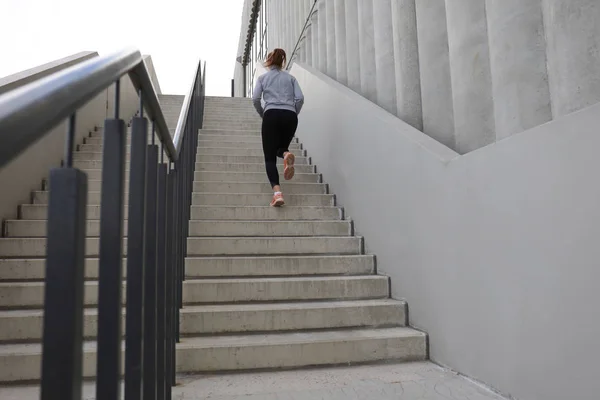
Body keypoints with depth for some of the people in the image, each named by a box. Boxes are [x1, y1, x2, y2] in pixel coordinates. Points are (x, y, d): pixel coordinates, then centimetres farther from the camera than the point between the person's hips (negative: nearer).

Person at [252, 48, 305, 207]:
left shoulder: (263, 77, 15)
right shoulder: (290, 77, 19)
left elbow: (255, 99, 2)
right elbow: (300, 98, 5)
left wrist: (262, 115, 17)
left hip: (272, 115, -2)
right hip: (290, 116, 2)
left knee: (270, 157, -1)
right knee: (281, 147, 23)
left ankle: (277, 192, -24)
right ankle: (287, 154, -18)